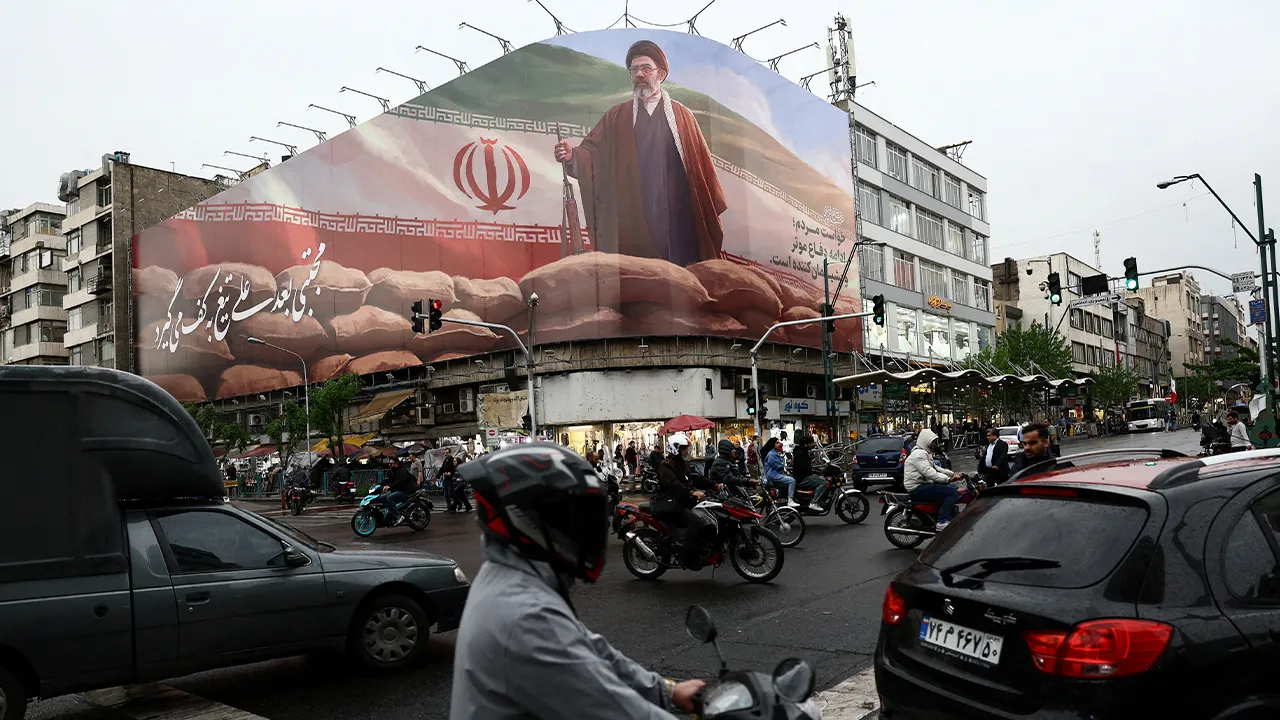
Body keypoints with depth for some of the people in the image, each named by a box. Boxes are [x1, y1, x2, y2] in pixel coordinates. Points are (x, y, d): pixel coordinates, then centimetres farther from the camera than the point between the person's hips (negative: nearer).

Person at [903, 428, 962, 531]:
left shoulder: (926, 453, 19)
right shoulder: (919, 454, -16)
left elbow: (935, 468, 22)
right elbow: (929, 473, -27)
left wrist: (953, 474, 10)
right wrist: (949, 479, -29)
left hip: (923, 484, 11)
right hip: (917, 489, -11)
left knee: (952, 488, 15)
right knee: (952, 492, -19)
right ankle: (943, 523, -24)